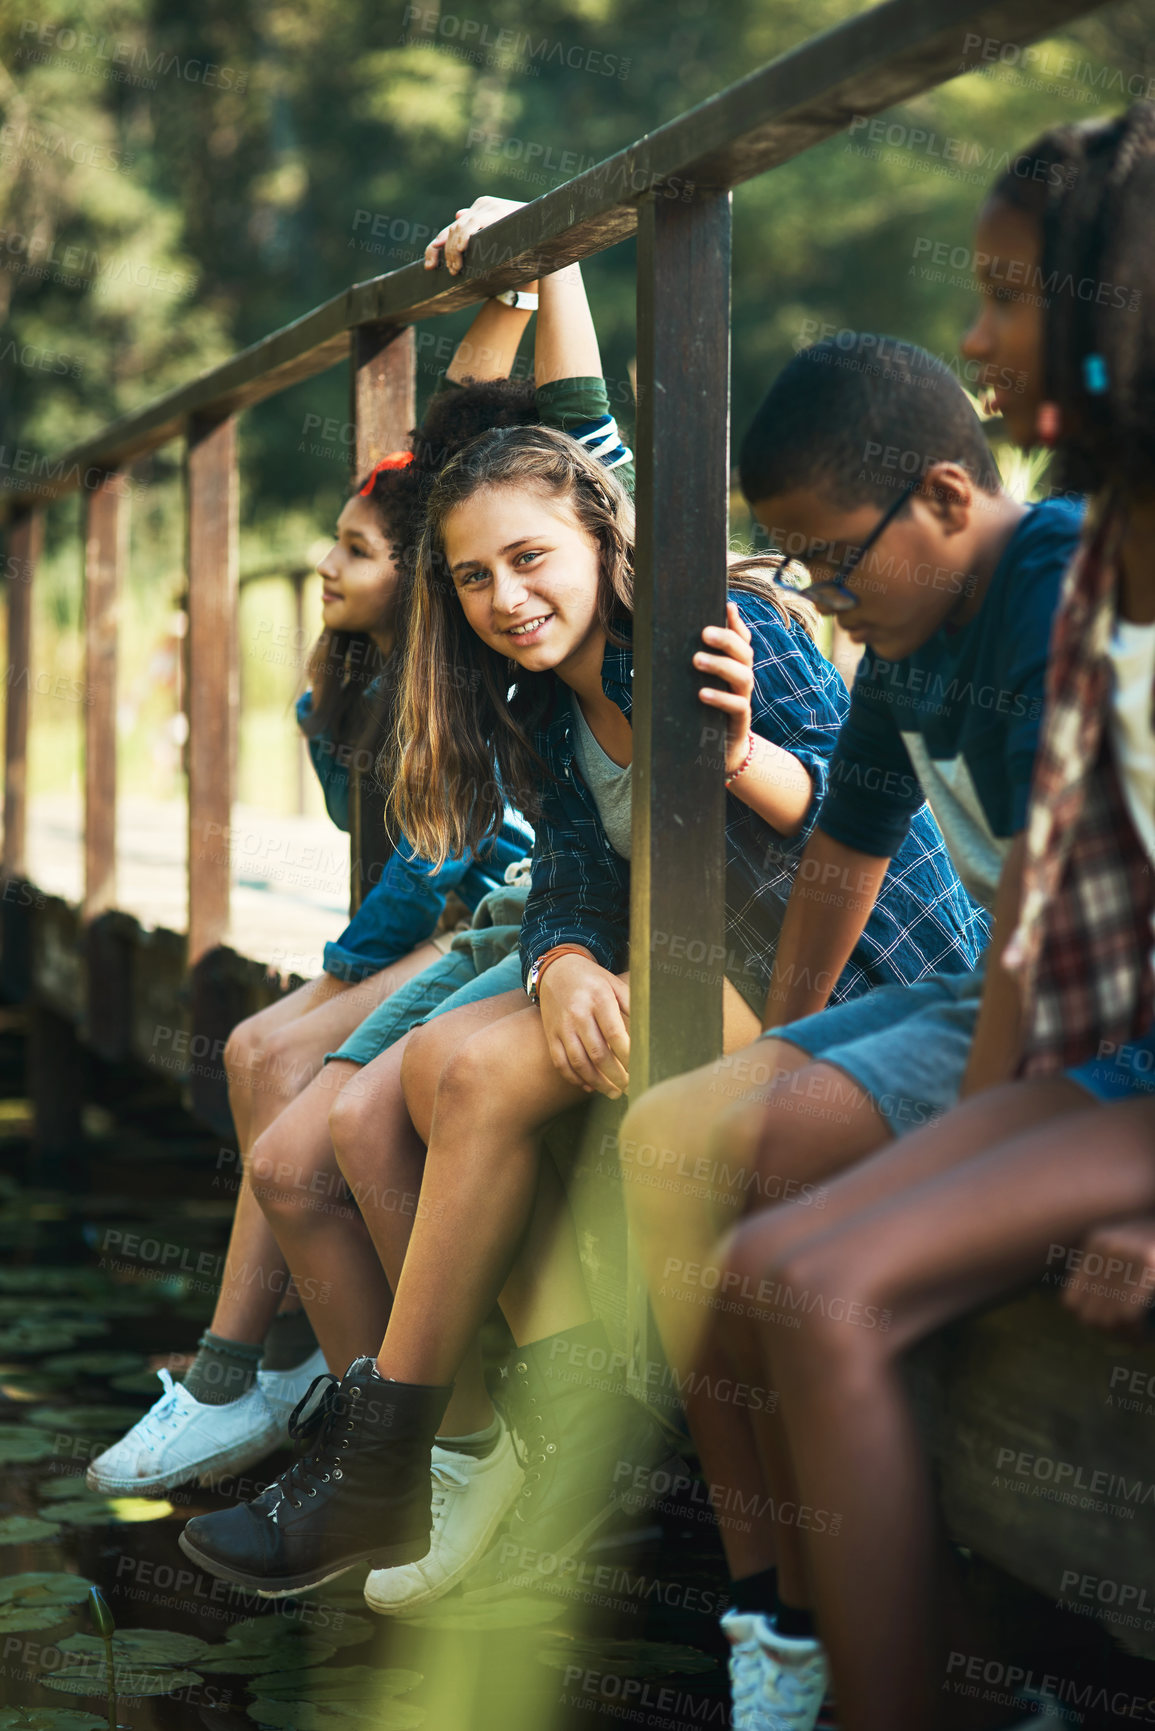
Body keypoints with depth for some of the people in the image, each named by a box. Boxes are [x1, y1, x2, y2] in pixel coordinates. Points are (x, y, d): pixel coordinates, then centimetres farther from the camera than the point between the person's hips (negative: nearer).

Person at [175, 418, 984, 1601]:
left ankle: (376, 1481, -14)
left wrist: (737, 753, -37)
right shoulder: (543, 716, 12)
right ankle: (571, 1407, -20)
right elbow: (574, 885, 4)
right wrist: (565, 963, -20)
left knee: (487, 1072, -21)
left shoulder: (726, 627, -12)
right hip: (724, 962, 9)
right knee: (439, 1065, -10)